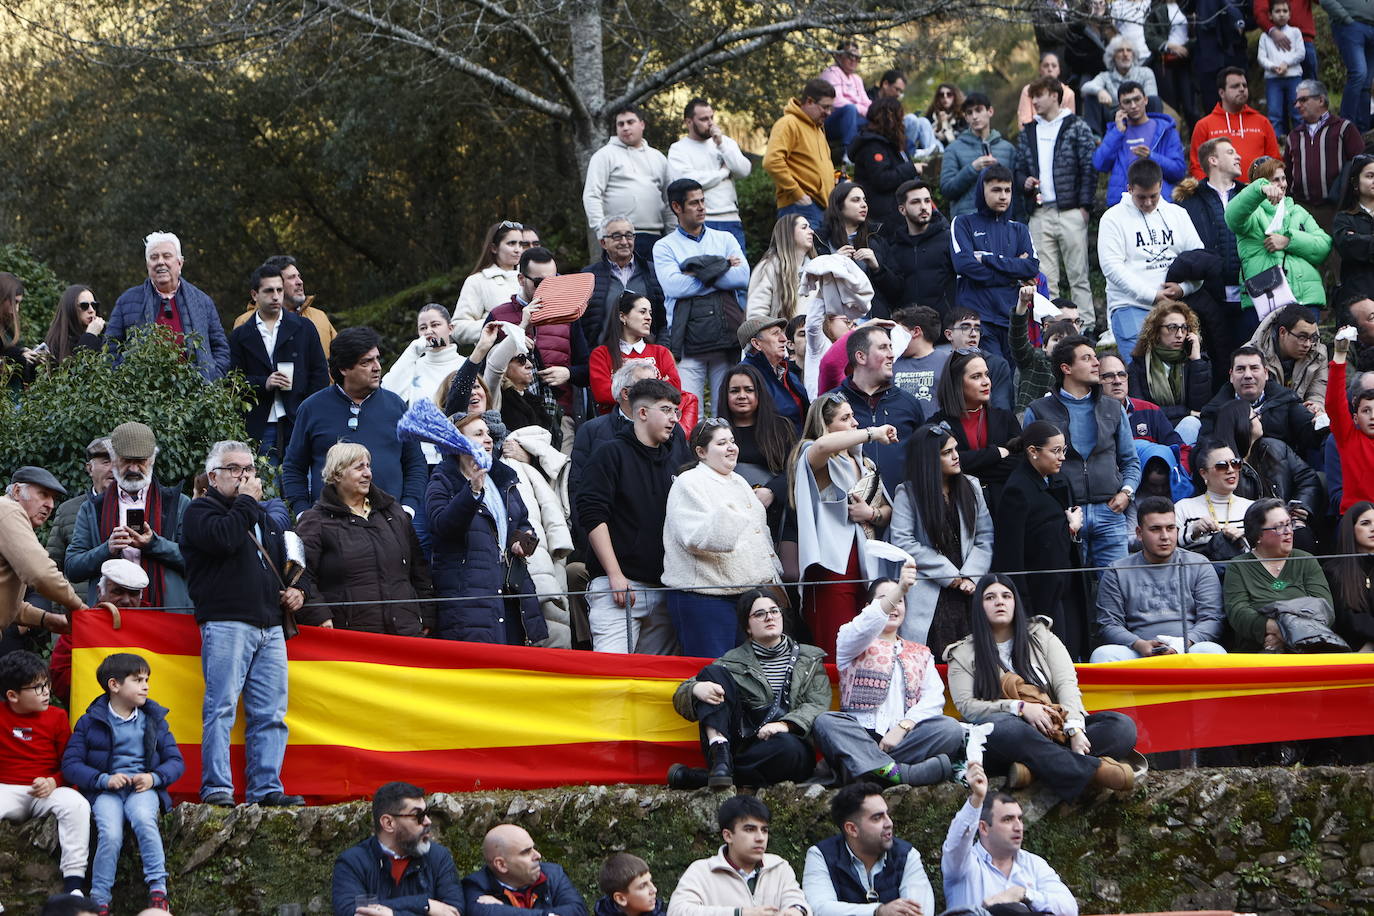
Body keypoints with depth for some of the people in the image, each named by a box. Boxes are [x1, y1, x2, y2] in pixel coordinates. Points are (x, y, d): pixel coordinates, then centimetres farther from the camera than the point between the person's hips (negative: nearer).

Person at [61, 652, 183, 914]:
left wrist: (154, 778, -10)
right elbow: (71, 763, 1)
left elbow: (176, 761, 11)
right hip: (105, 792, -1)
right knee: (110, 834, -31)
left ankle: (158, 890, -30)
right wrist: (104, 780, -14)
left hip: (143, 787, 1)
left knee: (144, 819, -34)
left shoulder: (154, 720, 14)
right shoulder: (90, 722, 7)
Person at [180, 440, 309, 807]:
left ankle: (266, 788, 3)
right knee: (221, 708, -11)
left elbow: (290, 564, 36)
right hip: (226, 623, -7)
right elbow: (223, 538, -17)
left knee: (270, 714, 2)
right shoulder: (201, 510, 4)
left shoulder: (265, 520, 27)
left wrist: (298, 588, 15)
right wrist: (246, 501, -5)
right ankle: (217, 788, -12)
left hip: (270, 628, 7)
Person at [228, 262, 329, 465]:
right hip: (260, 426, 0)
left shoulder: (304, 328, 11)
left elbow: (320, 374, 8)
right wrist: (263, 384, -12)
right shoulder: (241, 336, 10)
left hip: (299, 422, 0)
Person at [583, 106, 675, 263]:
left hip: (654, 238, 5)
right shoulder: (605, 155, 4)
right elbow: (591, 195, -3)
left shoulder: (658, 158, 20)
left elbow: (668, 202, 22)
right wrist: (601, 229, -14)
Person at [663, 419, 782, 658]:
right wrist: (723, 516, -37)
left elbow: (761, 535, 28)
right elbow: (695, 539, -20)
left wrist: (773, 580, 23)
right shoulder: (689, 483, -7)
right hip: (705, 599, -8)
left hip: (750, 593, 8)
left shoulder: (740, 483, 20)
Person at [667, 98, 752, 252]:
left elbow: (745, 171, 4)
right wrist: (724, 172, -2)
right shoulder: (678, 150, 3)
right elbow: (686, 181, -14)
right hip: (699, 222, -4)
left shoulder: (726, 142, 17)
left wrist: (721, 145, -3)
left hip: (731, 220, 4)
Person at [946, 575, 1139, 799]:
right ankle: (1093, 770, -44)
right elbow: (966, 706, -2)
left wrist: (1074, 728, -17)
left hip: (1057, 728, 3)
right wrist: (1020, 708, -16)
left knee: (1123, 725, -22)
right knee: (1001, 726, -41)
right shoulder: (963, 655, 12)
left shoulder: (1041, 637, 17)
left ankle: (1035, 768, -43)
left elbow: (1067, 684, 3)